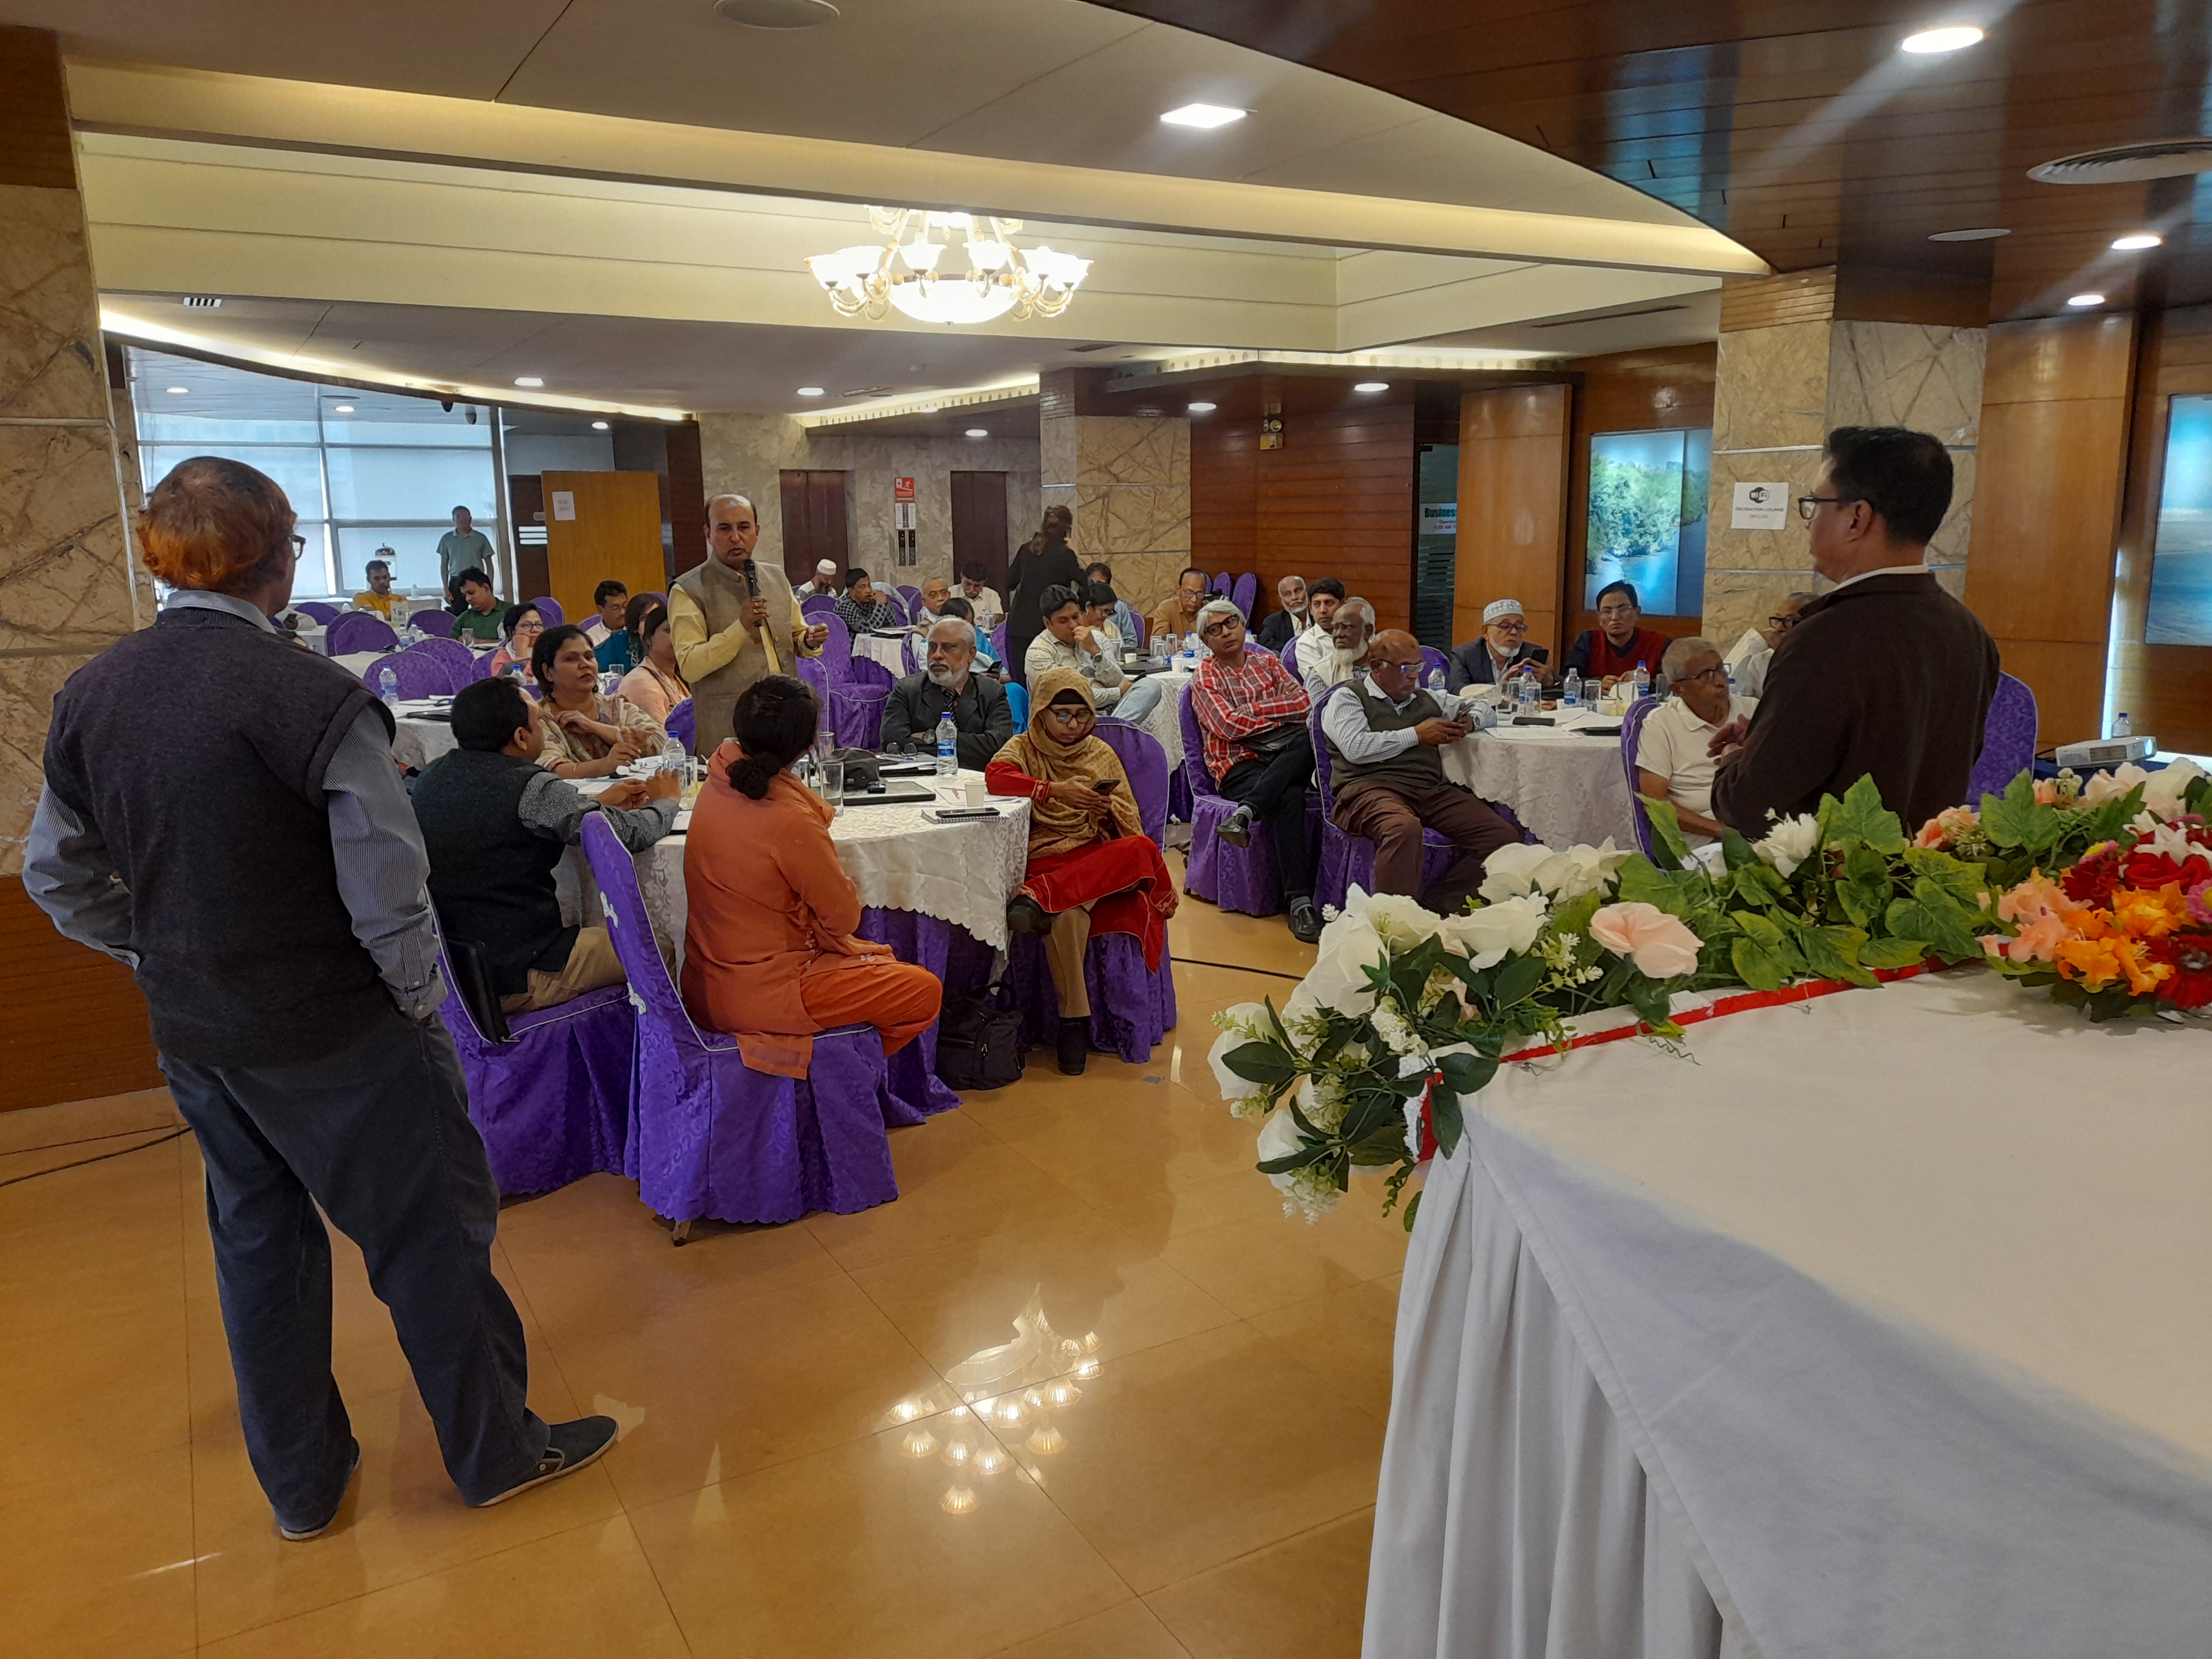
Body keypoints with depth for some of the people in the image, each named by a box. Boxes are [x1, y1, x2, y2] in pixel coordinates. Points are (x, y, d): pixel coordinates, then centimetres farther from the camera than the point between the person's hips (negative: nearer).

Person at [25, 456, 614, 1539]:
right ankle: (497, 1450, 26)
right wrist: (420, 1000, -7)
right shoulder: (312, 697, -22)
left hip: (190, 1035, 7)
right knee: (428, 1234, 9)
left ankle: (301, 1485, 36)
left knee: (257, 1243, 21)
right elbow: (388, 891, -22)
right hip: (332, 1037, -7)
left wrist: (165, 960, 16)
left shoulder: (89, 694, 0)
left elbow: (57, 877, 9)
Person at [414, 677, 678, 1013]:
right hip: (518, 979, -8)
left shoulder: (431, 778, 2)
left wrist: (599, 803, 19)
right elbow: (630, 834, -16)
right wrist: (664, 800, 6)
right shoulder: (531, 788, -22)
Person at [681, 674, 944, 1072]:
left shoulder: (722, 781, -3)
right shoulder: (789, 822, -28)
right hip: (758, 993, -9)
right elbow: (845, 917, -13)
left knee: (883, 961, 25)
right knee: (925, 992, 1)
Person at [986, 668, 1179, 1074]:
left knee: (1142, 848, -30)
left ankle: (1038, 897, -35)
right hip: (1044, 858, -3)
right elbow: (995, 776, -17)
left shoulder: (1101, 754, 14)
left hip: (1099, 857, 3)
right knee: (1068, 916, -35)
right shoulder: (1024, 748, 8)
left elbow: (1128, 827, 9)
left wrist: (1107, 809, -14)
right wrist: (1056, 791, -24)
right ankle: (1073, 1020, -23)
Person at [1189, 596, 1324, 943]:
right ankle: (1300, 903, -42)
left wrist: (1254, 710, -4)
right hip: (1237, 765, -4)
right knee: (1289, 799, -37)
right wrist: (1280, 717, 3)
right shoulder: (1205, 676, 10)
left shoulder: (1268, 662, 21)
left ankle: (1244, 814, -42)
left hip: (1283, 759, 4)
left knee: (1309, 738, -34)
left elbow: (1303, 703, 7)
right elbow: (1228, 725, -6)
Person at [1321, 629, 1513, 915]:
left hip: (1432, 790, 6)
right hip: (1371, 787, -6)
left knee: (1504, 837, -17)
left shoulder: (1426, 699, 28)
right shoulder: (1348, 699, 11)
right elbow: (1356, 748, -8)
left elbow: (1484, 711, 40)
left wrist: (1470, 722, 14)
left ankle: (1434, 906, -20)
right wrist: (1416, 735, -1)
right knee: (1405, 827, -42)